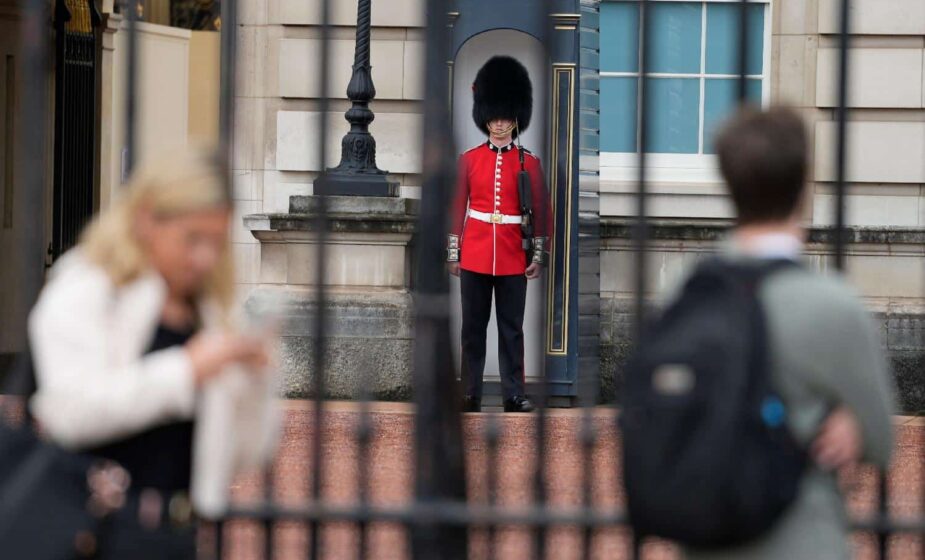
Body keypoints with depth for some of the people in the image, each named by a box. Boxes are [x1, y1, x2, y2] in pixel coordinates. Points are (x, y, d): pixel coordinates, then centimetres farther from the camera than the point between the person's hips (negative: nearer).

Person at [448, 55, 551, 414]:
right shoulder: (469, 160, 4)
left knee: (512, 327, 3)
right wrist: (453, 254, 3)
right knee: (473, 326, 4)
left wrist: (538, 256, -2)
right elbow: (458, 209, 6)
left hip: (513, 257, -1)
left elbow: (540, 212, 3)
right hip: (475, 255, 1)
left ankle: (514, 394, 6)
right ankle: (471, 394, 8)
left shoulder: (528, 163, 2)